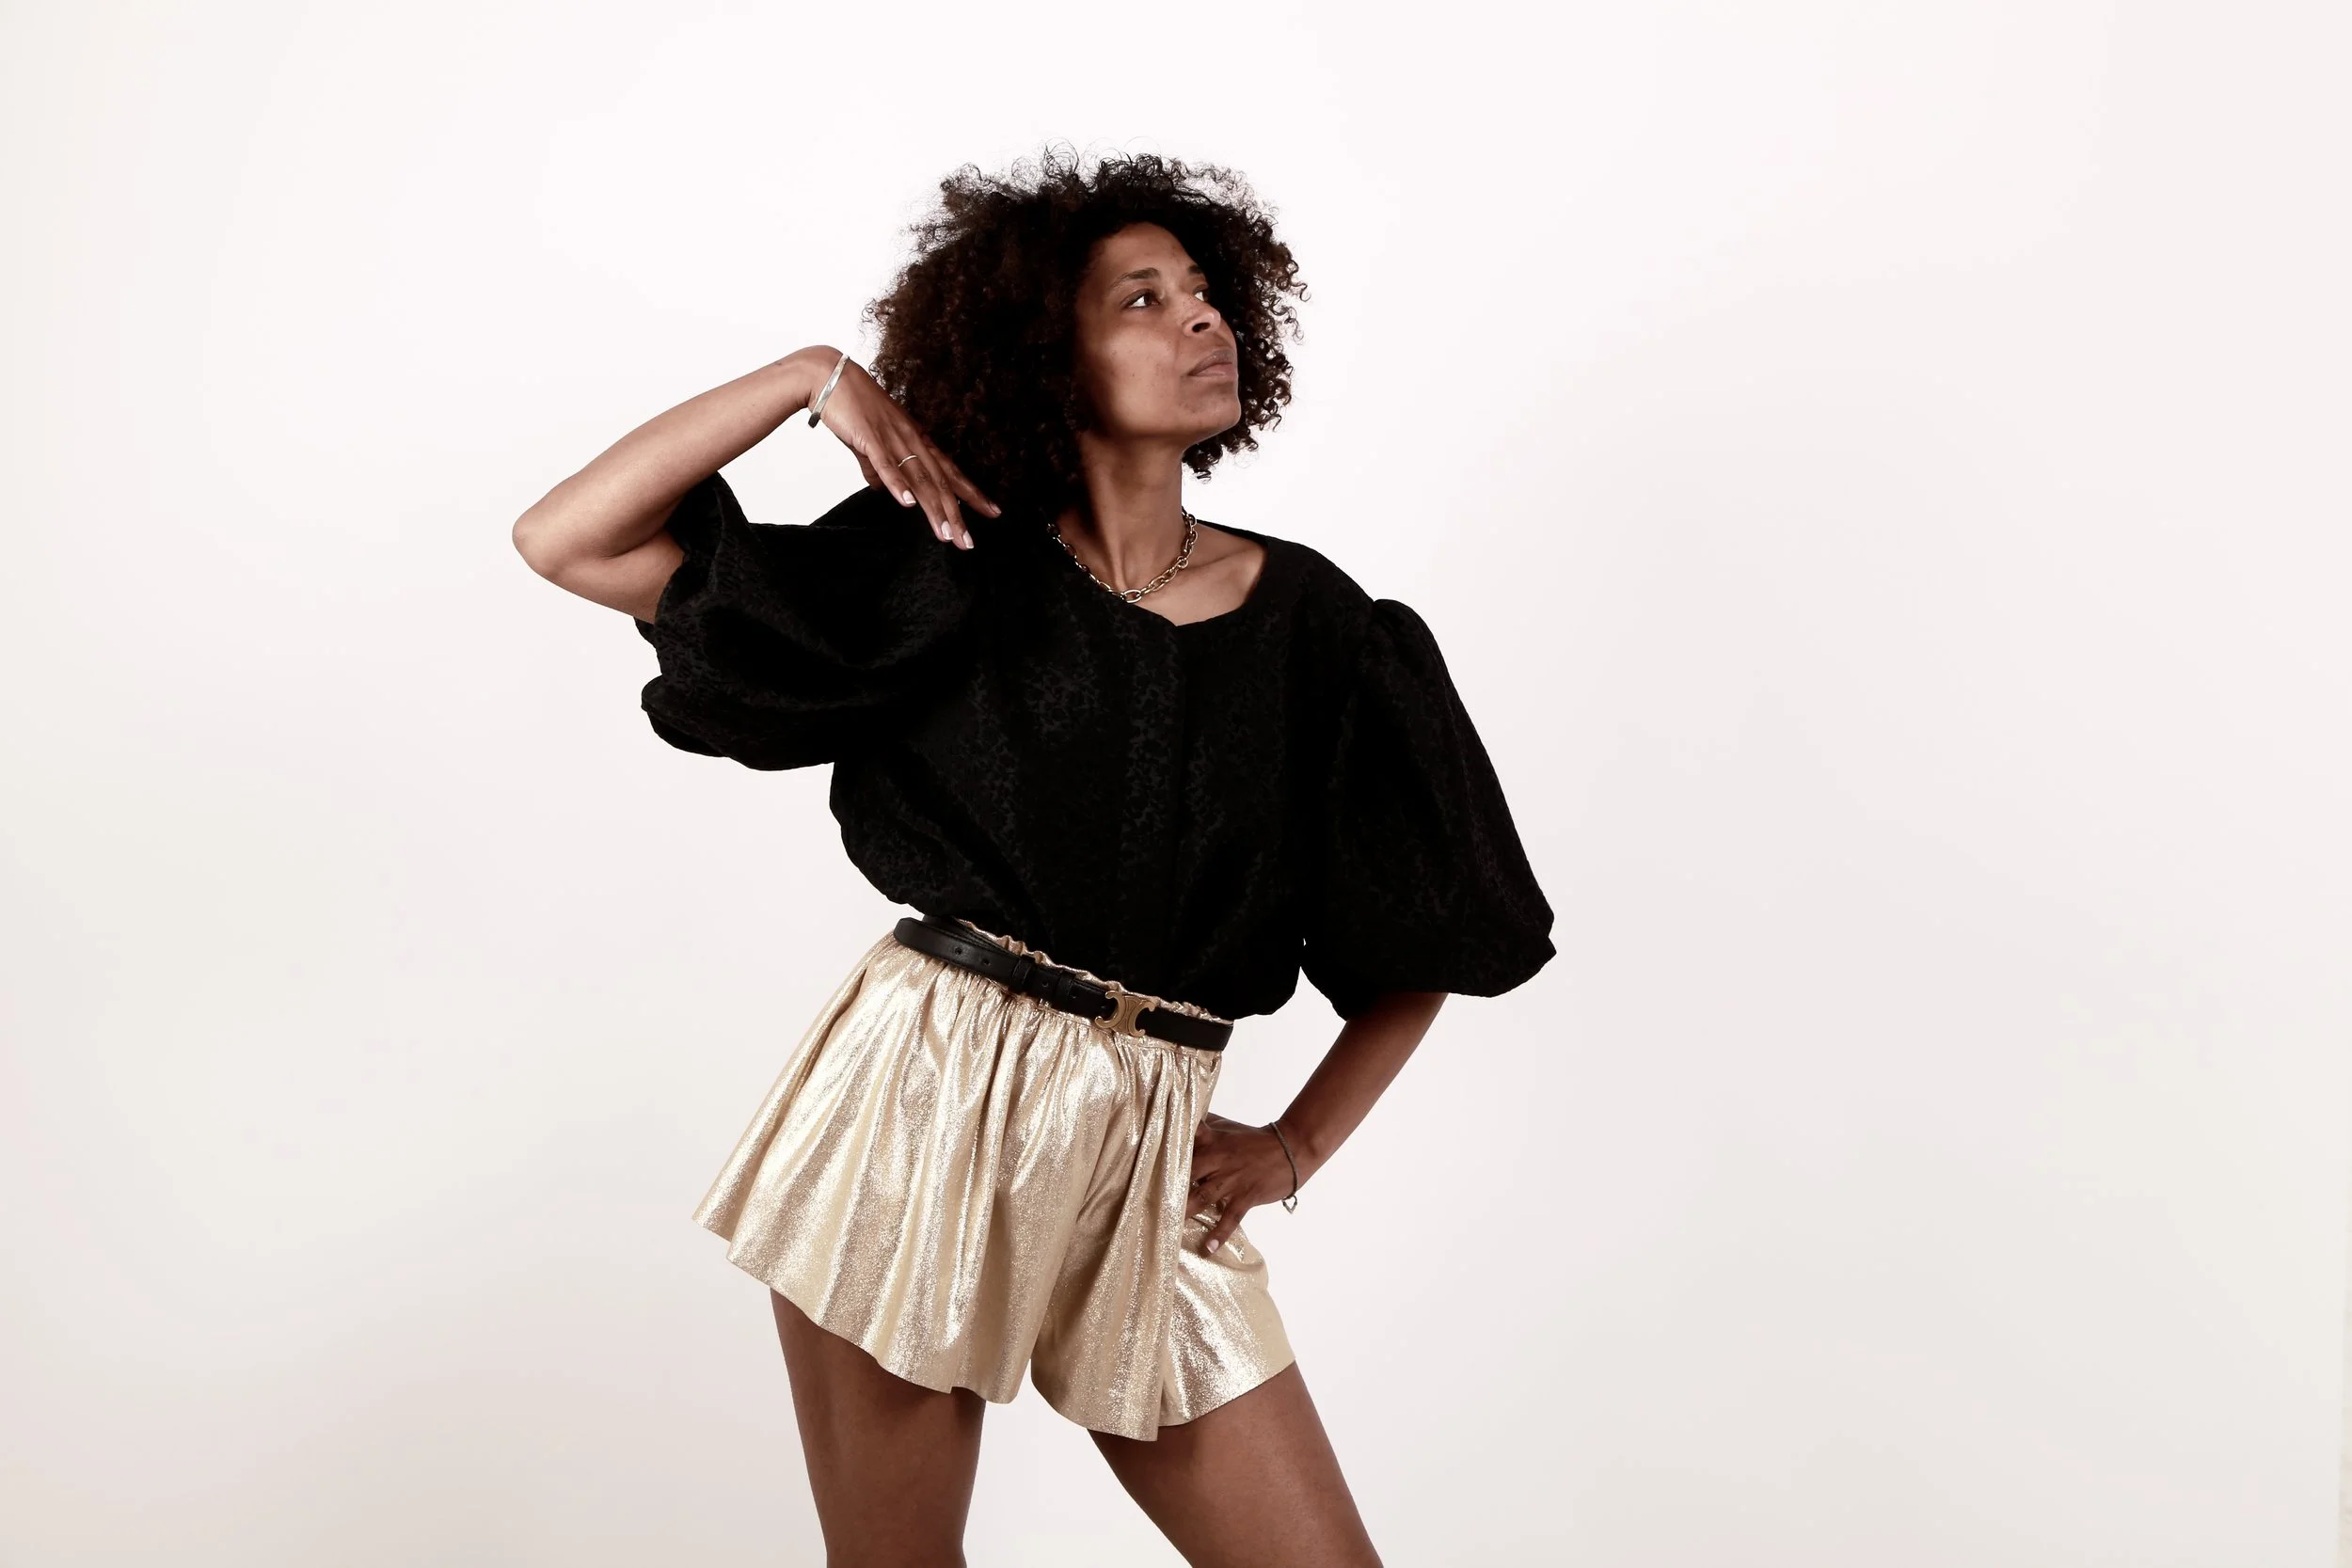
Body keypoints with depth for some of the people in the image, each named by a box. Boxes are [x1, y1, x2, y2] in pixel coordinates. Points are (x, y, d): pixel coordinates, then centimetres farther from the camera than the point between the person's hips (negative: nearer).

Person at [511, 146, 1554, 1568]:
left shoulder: (1313, 624, 3)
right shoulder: (945, 574, 0)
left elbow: (1426, 944, 12)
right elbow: (566, 541, -2)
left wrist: (1301, 1144, 4)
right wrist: (809, 377, -6)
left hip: (1148, 1166, 2)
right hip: (919, 1103, -2)